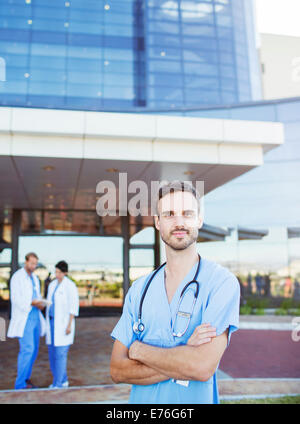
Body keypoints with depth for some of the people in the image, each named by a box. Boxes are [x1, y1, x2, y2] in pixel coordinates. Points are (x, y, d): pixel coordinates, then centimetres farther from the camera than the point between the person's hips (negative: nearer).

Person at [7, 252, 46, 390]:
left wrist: (41, 305, -3)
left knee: (33, 349, 9)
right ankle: (20, 384, -7)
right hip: (23, 317, -8)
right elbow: (15, 299, -16)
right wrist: (32, 303, -27)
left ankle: (26, 378, 21)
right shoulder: (17, 277, -8)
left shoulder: (34, 278, 16)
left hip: (35, 316, 8)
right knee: (27, 349, -13)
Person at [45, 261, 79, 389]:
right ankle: (63, 380, 21)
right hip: (52, 321, 8)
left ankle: (57, 384, 3)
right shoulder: (52, 284, 10)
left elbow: (74, 306, -15)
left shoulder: (70, 285, -13)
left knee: (60, 353, -7)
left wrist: (69, 325, -19)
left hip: (63, 323, -8)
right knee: (52, 351, 9)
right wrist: (48, 324, 15)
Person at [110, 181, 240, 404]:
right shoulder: (139, 288, -3)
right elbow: (117, 370, -7)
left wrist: (139, 350, -13)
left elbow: (203, 367, -26)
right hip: (141, 399, 4)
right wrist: (184, 358, -21)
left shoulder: (221, 281, -16)